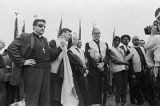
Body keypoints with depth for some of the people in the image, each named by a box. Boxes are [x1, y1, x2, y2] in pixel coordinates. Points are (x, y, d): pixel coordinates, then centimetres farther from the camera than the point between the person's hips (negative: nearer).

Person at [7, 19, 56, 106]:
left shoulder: (45, 40, 18)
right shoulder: (25, 36, -1)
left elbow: (50, 56, 14)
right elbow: (11, 48, -12)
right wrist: (22, 62, -15)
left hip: (46, 72, 6)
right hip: (32, 71, -6)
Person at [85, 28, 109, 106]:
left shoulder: (105, 44, 19)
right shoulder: (88, 44, 8)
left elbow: (107, 55, 9)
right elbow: (88, 57, -3)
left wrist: (103, 63, -10)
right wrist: (97, 65, -12)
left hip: (103, 69, 3)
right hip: (93, 69, -3)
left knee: (102, 89, 1)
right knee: (94, 89, -8)